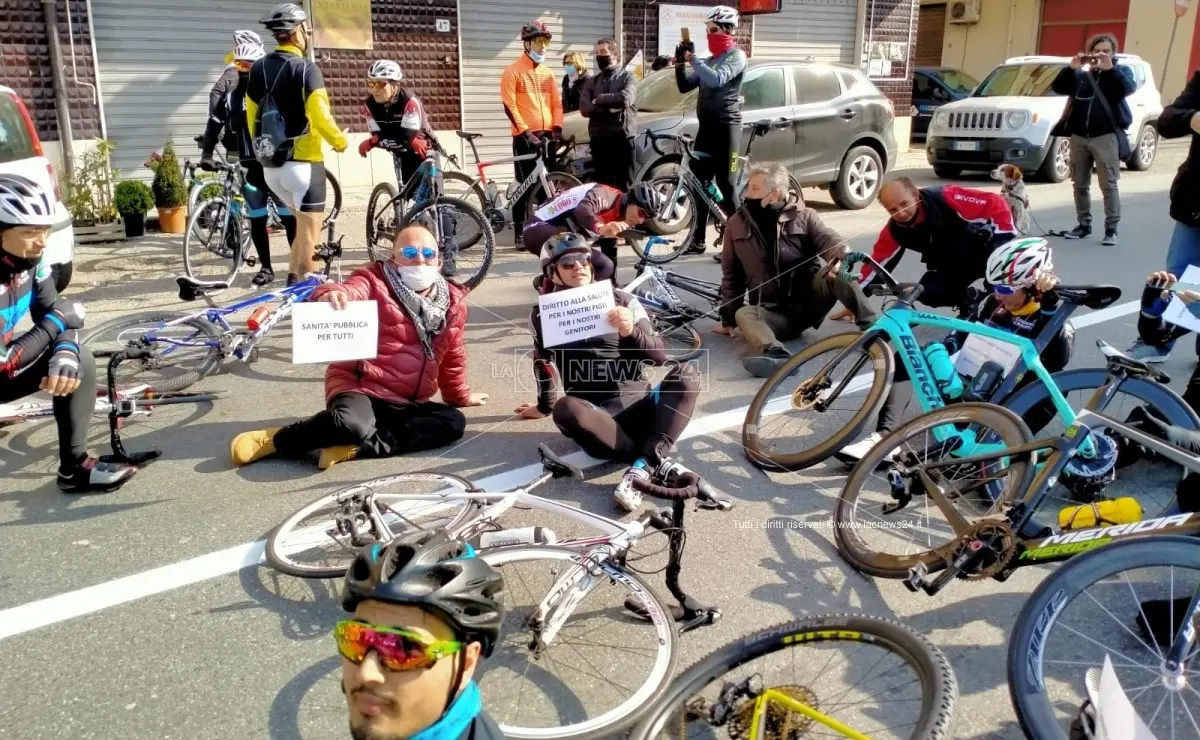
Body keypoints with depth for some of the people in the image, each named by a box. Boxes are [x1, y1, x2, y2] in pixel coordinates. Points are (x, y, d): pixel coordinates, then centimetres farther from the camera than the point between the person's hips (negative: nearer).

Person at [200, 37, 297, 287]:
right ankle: (266, 267, 15)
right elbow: (213, 126, 13)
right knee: (257, 220, 7)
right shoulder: (230, 98, 10)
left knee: (289, 218, -2)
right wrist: (206, 154, 2)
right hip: (250, 168, 4)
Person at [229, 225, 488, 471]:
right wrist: (330, 294, -47)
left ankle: (356, 447, -29)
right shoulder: (375, 283, 0)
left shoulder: (453, 303, 12)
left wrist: (460, 396, 32)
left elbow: (453, 358, 25)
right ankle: (276, 440, -11)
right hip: (362, 388, -6)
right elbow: (351, 292, -24)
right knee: (351, 424, -38)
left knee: (453, 422, -23)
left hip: (407, 404, 6)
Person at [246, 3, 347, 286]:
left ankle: (293, 280, 21)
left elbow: (251, 118, 11)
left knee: (303, 223, 22)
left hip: (270, 166, 7)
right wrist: (339, 141, -2)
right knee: (310, 234, 2)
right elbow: (320, 116, -19)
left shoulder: (257, 69, 9)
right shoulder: (305, 68, -12)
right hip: (303, 163, -7)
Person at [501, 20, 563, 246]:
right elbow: (509, 106, -10)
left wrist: (557, 127, -2)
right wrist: (526, 132, -17)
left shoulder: (547, 73, 16)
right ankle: (519, 232, 2)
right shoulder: (513, 72, -3)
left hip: (547, 136, 5)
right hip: (525, 137, -5)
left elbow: (557, 102, 14)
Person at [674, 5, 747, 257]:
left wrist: (692, 59, -19)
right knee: (699, 183, 8)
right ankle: (698, 240, 15)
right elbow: (685, 87, 15)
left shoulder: (736, 56, -5)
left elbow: (717, 79, -24)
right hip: (706, 126, 8)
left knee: (724, 185, -8)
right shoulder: (711, 59, 19)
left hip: (726, 127, -8)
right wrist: (680, 64, -1)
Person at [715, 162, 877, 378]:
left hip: (809, 303, -1)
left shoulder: (804, 216, 0)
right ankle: (775, 354, -60)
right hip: (772, 311, 1)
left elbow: (828, 240, -17)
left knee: (836, 272, -27)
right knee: (743, 314, -32)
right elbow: (732, 274, 12)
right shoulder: (737, 224, 5)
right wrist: (728, 318, 8)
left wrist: (843, 254, -42)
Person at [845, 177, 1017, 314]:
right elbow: (875, 264, -11)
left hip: (983, 248, -4)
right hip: (950, 265, 4)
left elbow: (994, 202, -30)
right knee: (928, 294, -21)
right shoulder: (894, 231, -18)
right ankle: (969, 301, 9)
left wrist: (1006, 237, -34)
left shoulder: (944, 198, -31)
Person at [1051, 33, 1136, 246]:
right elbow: (1057, 87, 0)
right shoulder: (1081, 74, 15)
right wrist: (1072, 68, -12)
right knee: (1080, 184, 9)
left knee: (1109, 185, -7)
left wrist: (1110, 68, -20)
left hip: (1106, 136, -4)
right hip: (1079, 136, 4)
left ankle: (1111, 229, -5)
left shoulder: (1121, 71, 9)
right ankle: (1084, 225, 19)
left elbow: (1128, 88, -12)